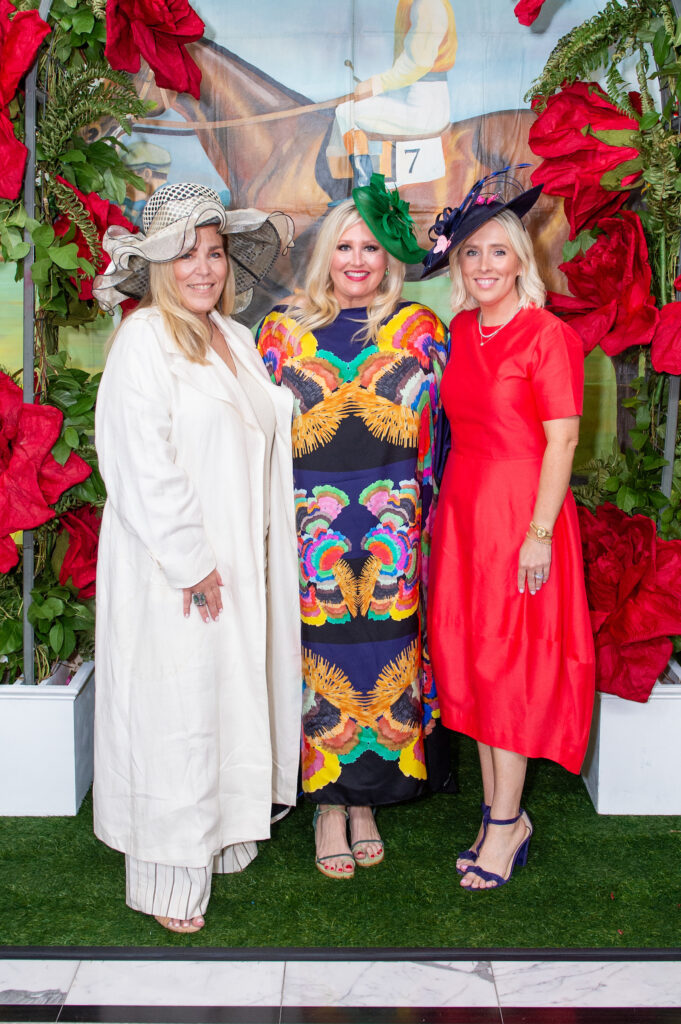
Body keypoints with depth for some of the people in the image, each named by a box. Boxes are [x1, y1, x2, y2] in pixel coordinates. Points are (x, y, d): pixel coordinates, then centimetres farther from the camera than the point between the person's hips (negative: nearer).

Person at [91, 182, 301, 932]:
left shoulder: (234, 339, 12)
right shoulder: (143, 340, -11)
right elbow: (141, 463, -18)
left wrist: (235, 561, 10)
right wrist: (191, 562, -18)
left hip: (237, 561, 8)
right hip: (172, 568, -7)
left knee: (233, 695, 16)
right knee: (176, 709, 2)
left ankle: (219, 835, 34)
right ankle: (169, 876, 17)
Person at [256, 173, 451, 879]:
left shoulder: (418, 330, 7)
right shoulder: (283, 330, 7)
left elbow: (434, 431, 6)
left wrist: (423, 518, 0)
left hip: (391, 525, 1)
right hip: (310, 523, 0)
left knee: (385, 652, 4)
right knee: (321, 656, 3)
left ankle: (365, 801, 22)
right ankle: (329, 809, 19)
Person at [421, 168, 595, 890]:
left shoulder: (547, 336, -9)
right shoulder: (461, 331, 11)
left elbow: (562, 439, -12)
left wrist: (539, 532, -17)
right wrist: (443, 507, 10)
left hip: (522, 508, -7)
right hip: (462, 505, 7)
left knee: (509, 659, -1)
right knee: (467, 655, 9)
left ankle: (506, 820, 13)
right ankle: (500, 812, 22)